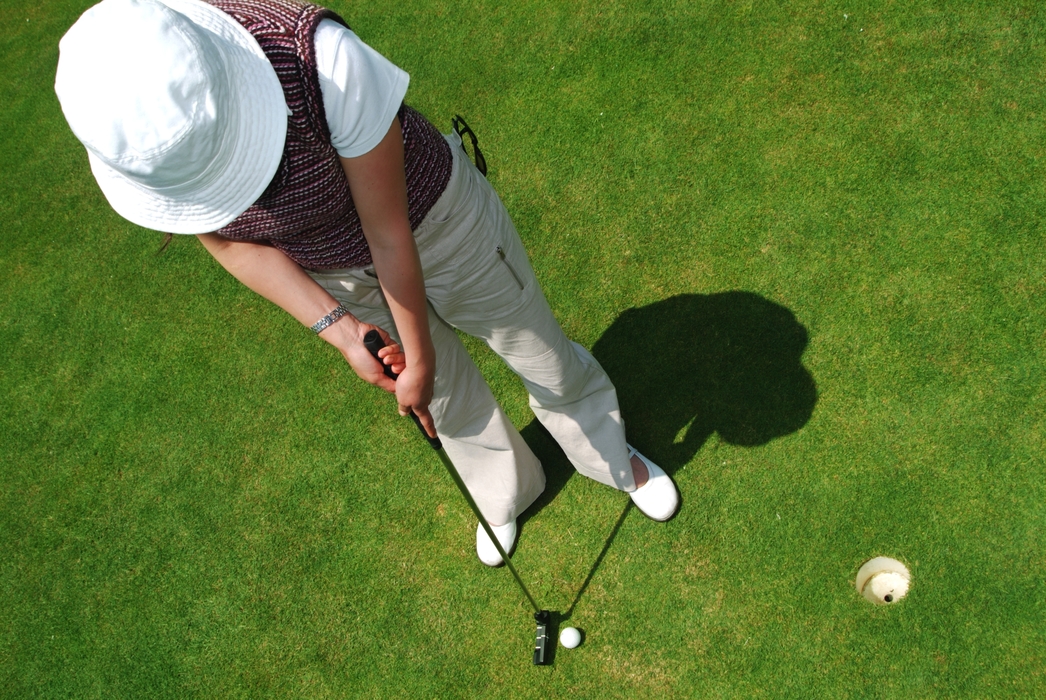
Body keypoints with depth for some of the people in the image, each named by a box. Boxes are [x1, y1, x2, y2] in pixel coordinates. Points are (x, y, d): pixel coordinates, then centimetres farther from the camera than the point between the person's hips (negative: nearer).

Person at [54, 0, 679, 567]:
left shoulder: (322, 59, -41)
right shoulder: (126, 122, -25)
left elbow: (391, 235, -29)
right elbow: (229, 242, -10)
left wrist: (420, 357, -17)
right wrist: (338, 327, -20)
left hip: (433, 223, -3)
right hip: (331, 277, 4)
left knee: (546, 361, 16)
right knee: (449, 401, 22)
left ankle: (618, 461, 50)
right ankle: (508, 495, 56)